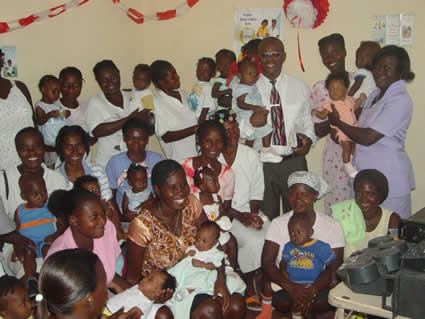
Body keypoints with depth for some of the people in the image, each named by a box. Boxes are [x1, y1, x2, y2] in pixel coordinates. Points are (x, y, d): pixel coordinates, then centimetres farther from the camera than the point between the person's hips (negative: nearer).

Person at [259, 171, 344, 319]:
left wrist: (312, 290, -28)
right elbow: (267, 261, -11)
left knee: (321, 302, -30)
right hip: (286, 282, 0)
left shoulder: (332, 226, -4)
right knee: (282, 301, -30)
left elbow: (334, 266, -9)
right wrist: (290, 286, -29)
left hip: (317, 284, 0)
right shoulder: (278, 224, -3)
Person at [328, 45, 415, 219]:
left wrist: (337, 122, -8)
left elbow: (368, 137, -20)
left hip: (389, 179, -8)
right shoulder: (375, 95, 12)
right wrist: (338, 132, 2)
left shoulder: (400, 100, -17)